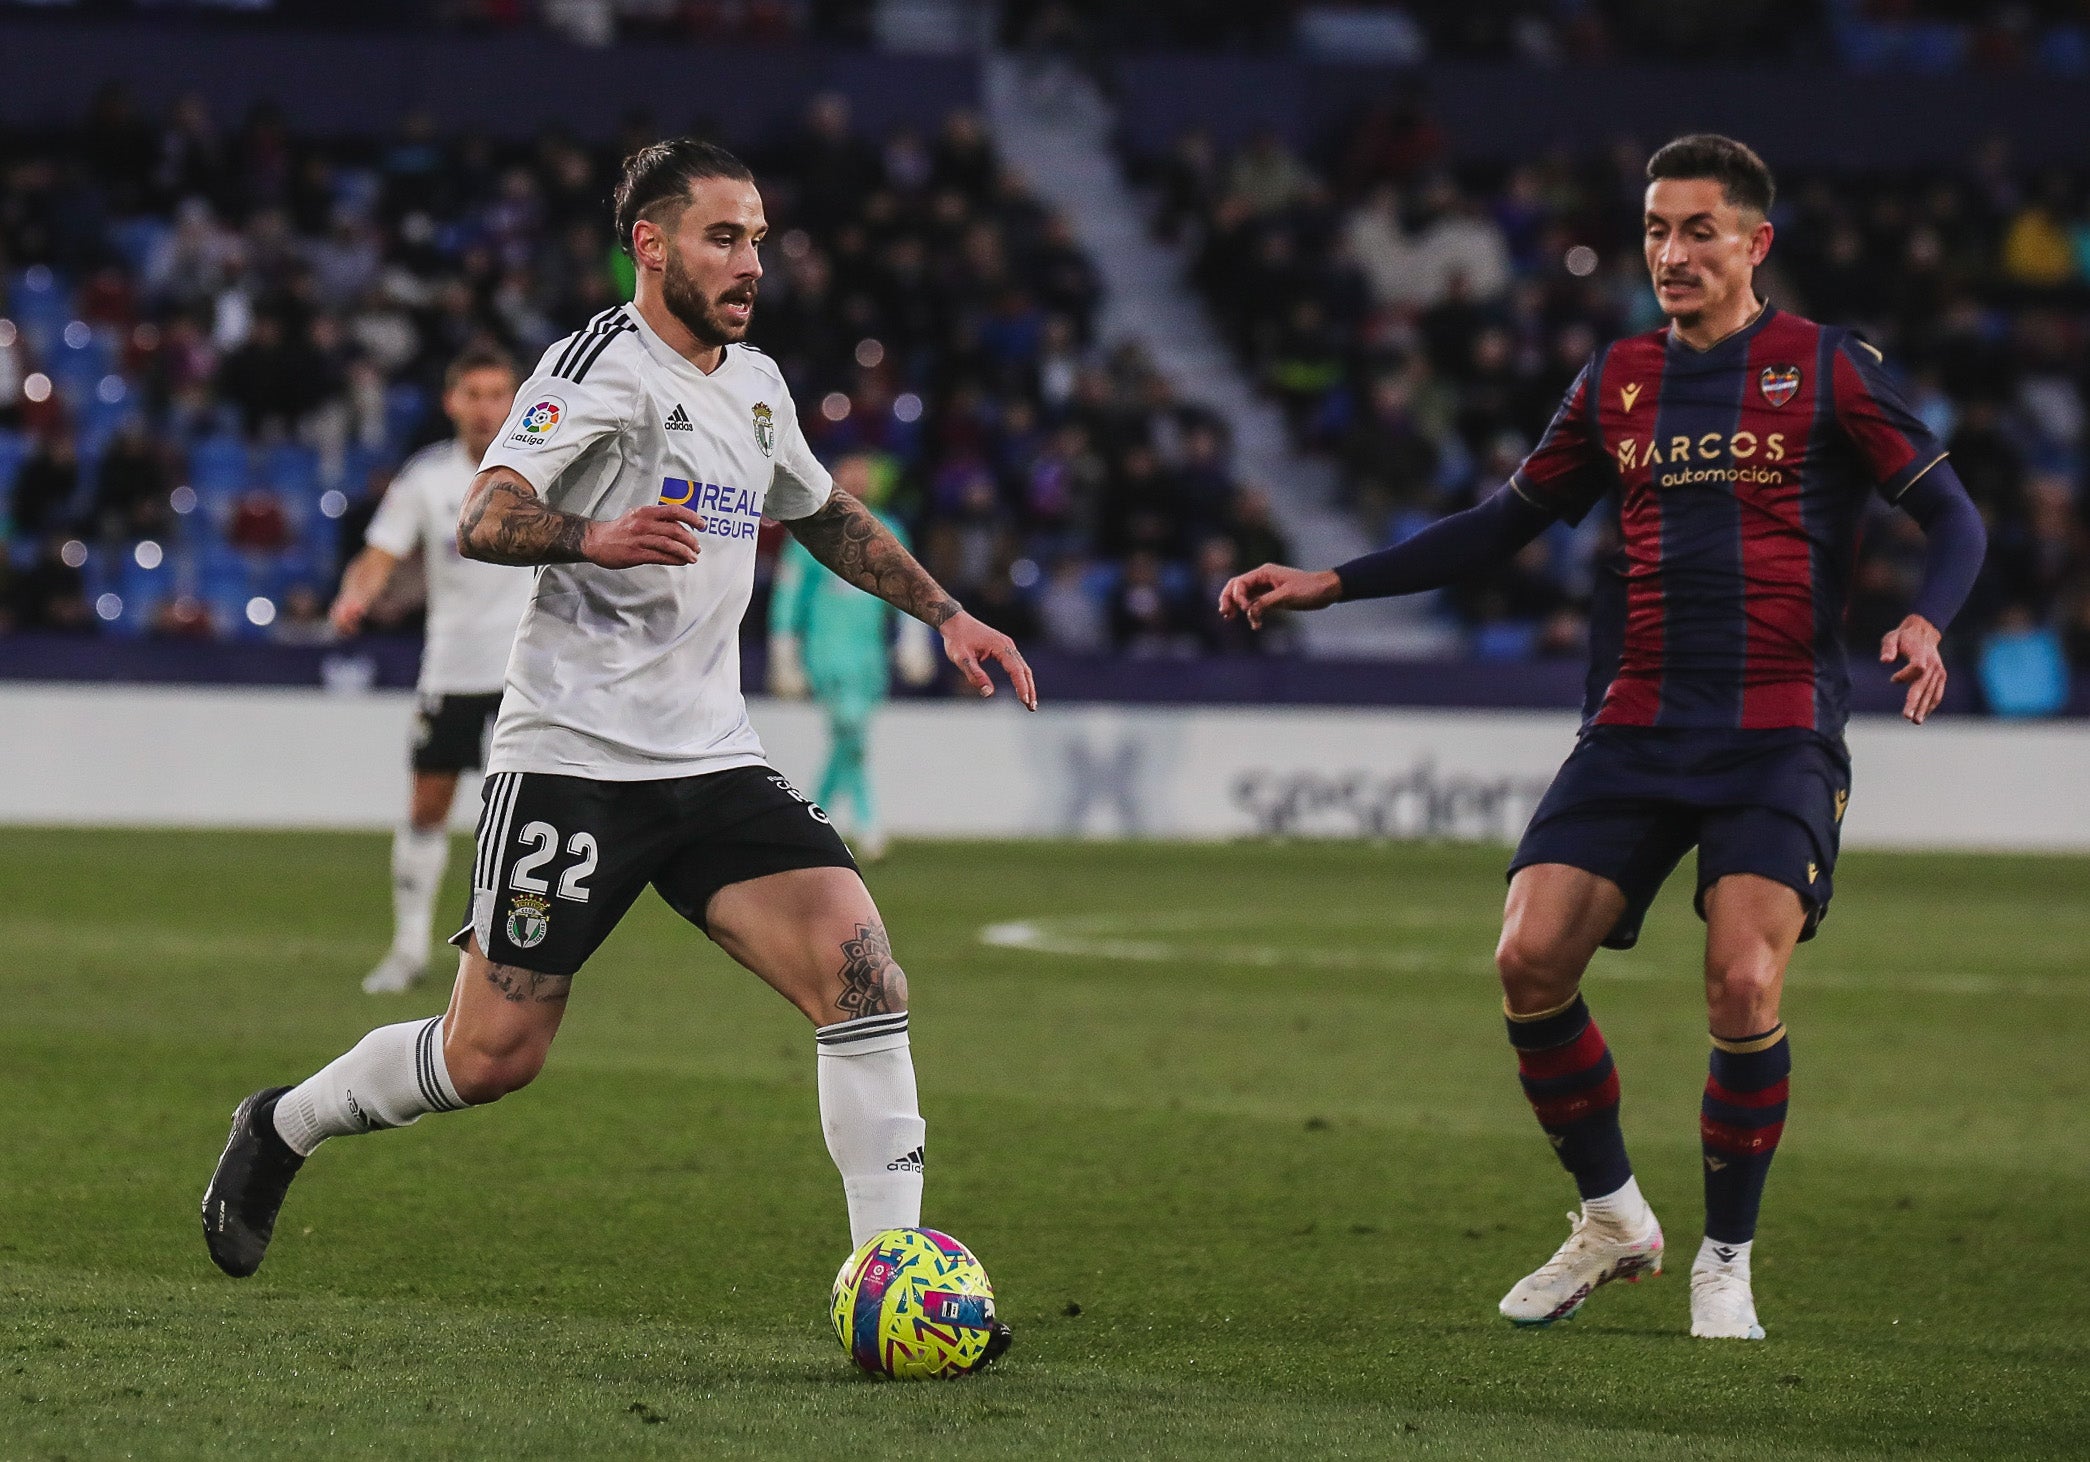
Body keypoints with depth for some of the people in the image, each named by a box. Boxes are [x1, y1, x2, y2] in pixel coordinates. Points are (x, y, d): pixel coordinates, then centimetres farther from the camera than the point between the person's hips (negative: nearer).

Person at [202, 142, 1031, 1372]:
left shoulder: (755, 384, 15)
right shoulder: (604, 364, -9)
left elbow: (828, 518, 34)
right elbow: (484, 521, -23)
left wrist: (945, 613, 25)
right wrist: (595, 538, -42)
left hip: (715, 761, 6)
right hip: (576, 754, -6)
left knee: (864, 976, -14)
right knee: (495, 1055, -3)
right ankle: (283, 1129, 25)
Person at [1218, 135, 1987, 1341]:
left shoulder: (1828, 370, -1)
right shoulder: (1618, 382, 12)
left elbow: (1954, 518, 1)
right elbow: (1505, 526, 21)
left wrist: (1926, 624, -21)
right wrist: (1328, 585, 14)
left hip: (1779, 734, -4)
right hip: (1638, 727, 4)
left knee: (1744, 986, -20)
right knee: (1531, 960, -11)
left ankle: (1727, 1262, 1)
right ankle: (1613, 1220, 11)